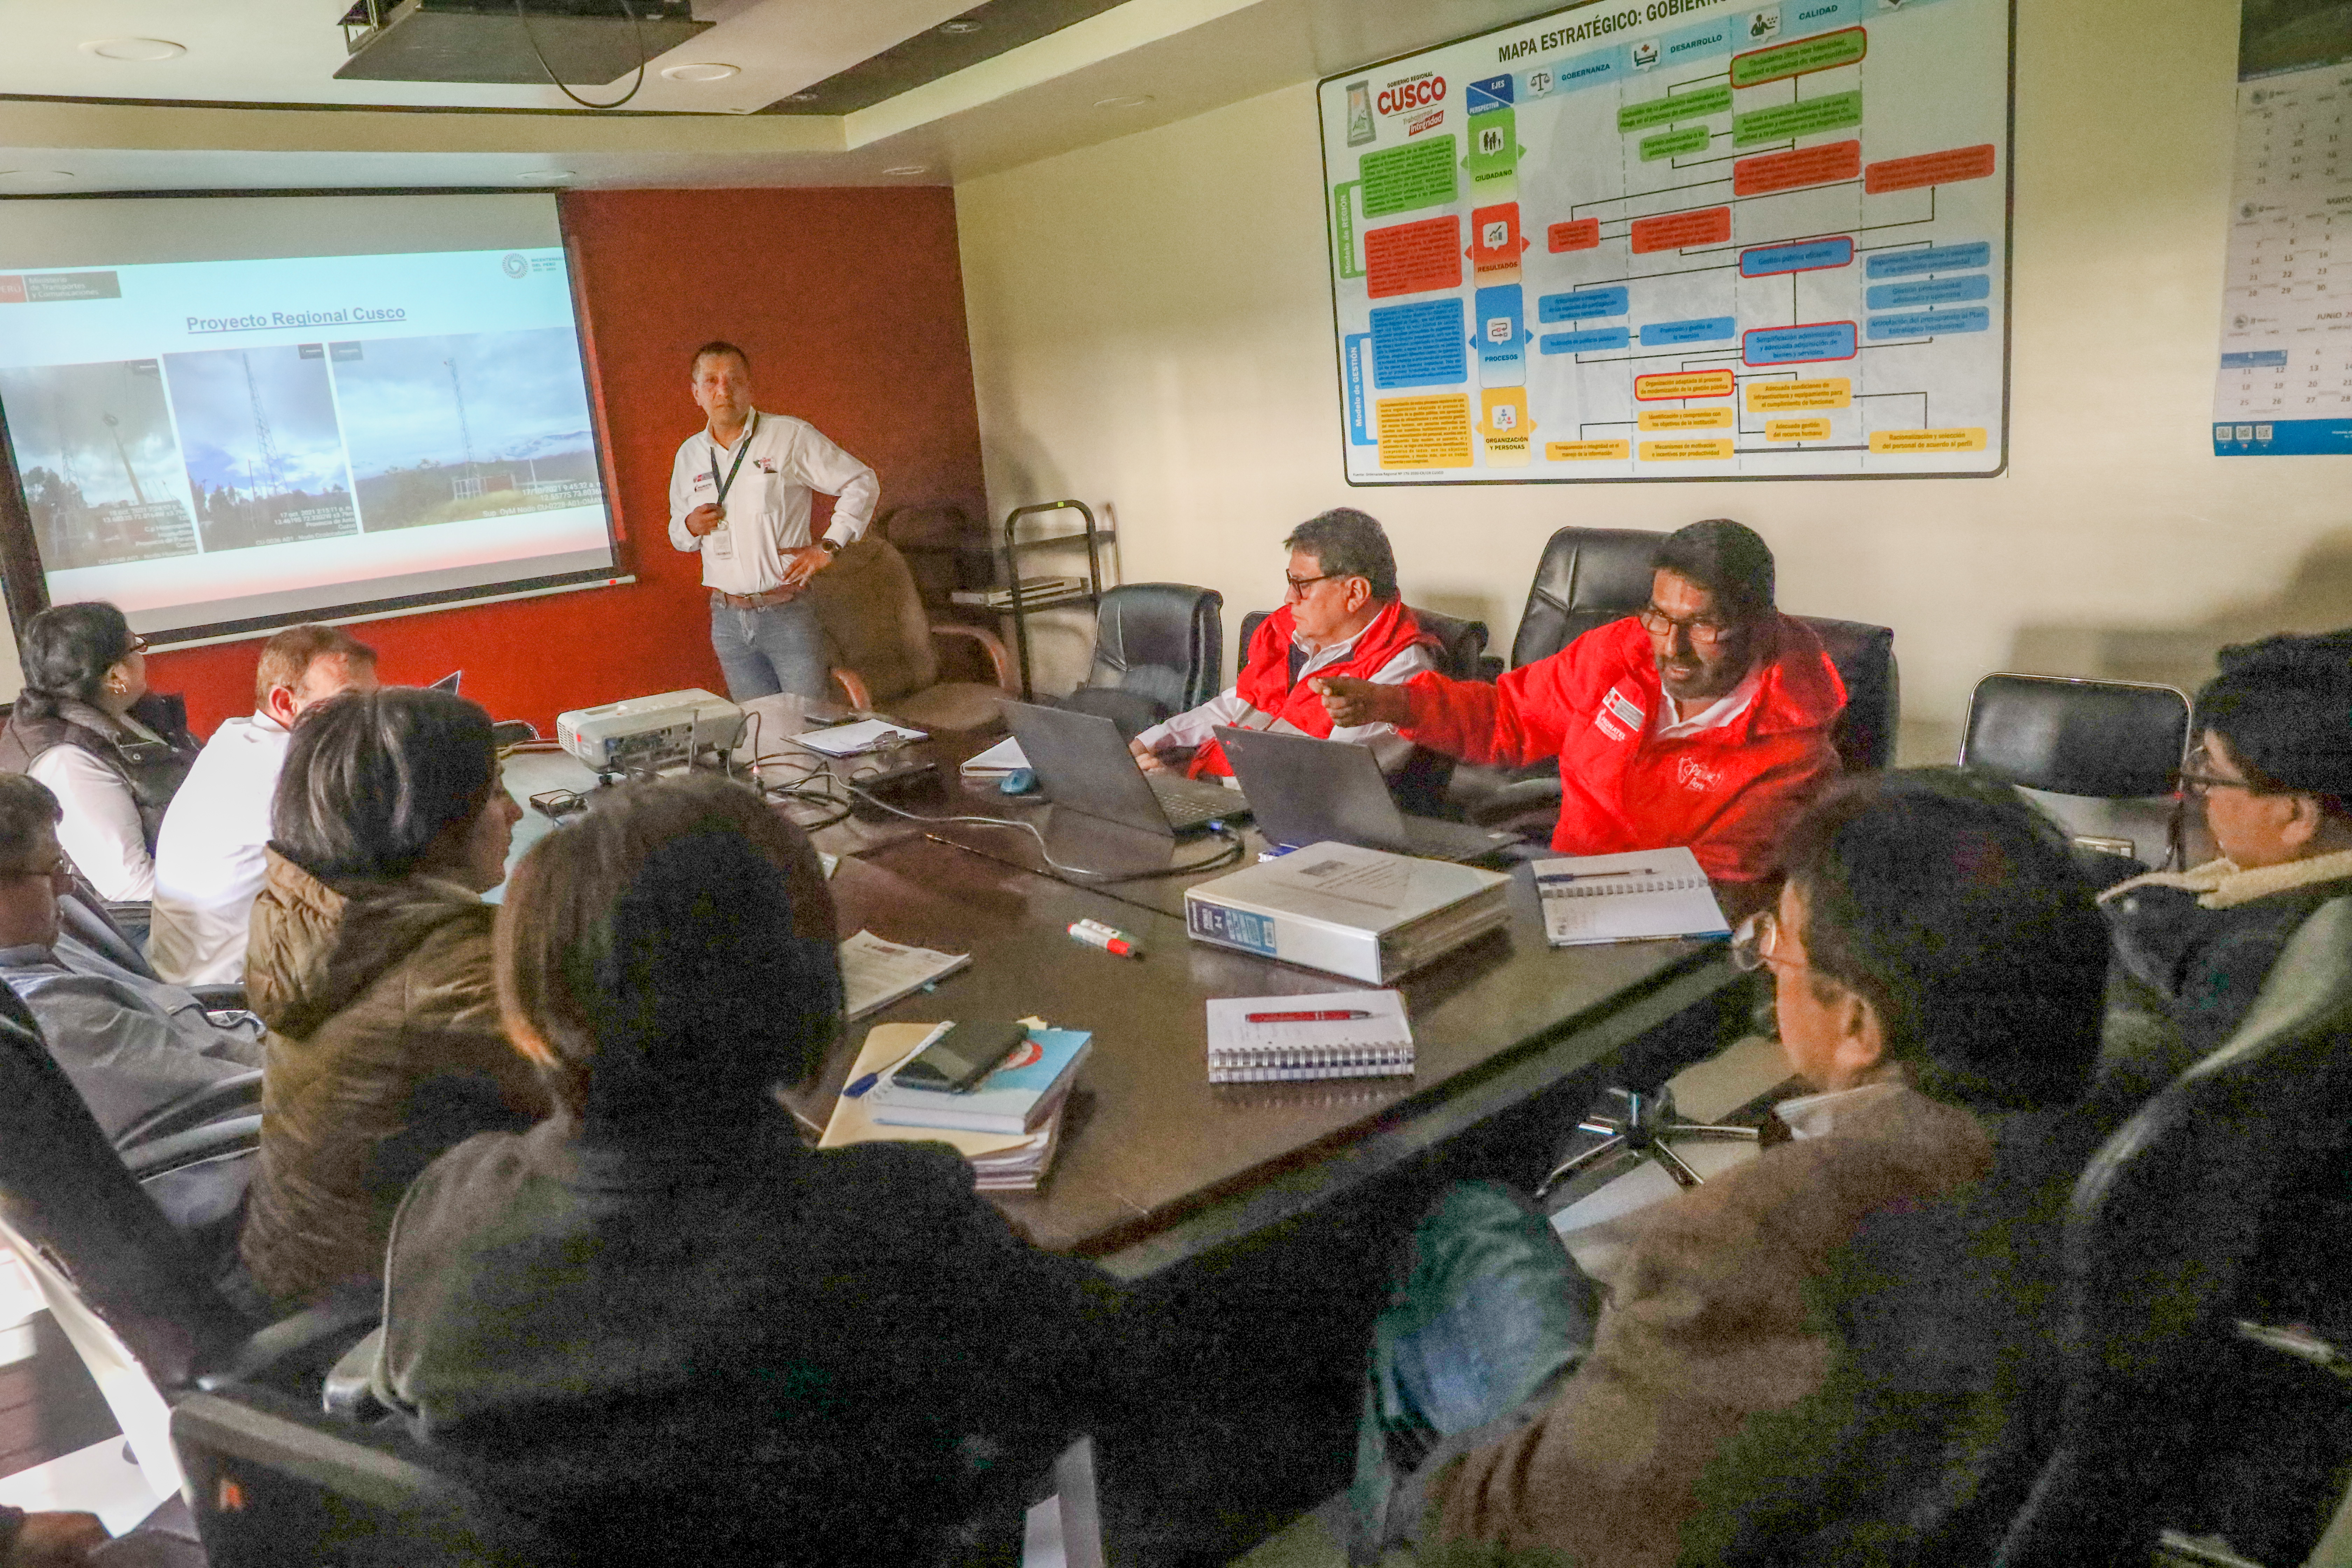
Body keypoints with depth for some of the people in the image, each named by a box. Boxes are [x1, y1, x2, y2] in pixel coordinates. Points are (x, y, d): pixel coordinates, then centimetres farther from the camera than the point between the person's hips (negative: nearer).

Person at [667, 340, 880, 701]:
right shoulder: (689, 455, 11)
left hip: (787, 613, -4)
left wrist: (828, 547, -8)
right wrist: (690, 527, -1)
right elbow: (677, 531, 23)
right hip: (727, 620, 4)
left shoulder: (791, 436, -4)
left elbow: (862, 483, -1)